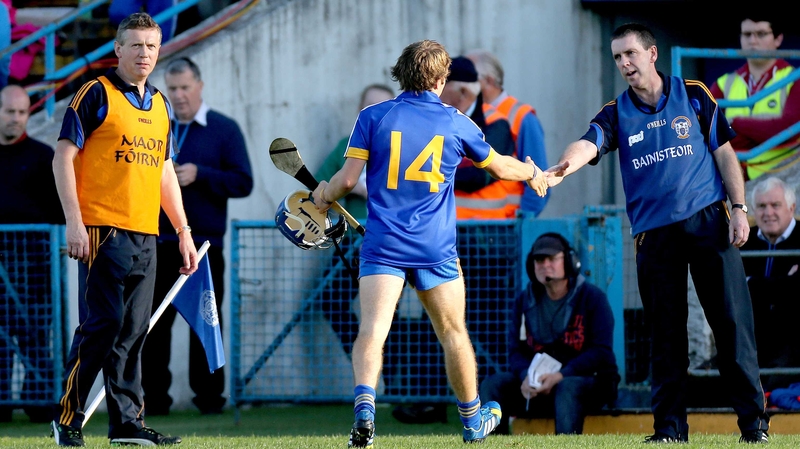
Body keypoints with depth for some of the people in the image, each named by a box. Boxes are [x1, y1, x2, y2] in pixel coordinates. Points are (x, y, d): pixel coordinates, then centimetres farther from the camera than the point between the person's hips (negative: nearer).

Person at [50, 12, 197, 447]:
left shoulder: (160, 105, 18)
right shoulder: (97, 94, -3)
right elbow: (63, 158, -6)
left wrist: (183, 231, 19)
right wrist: (74, 222, -13)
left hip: (145, 235, 7)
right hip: (103, 231, -6)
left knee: (133, 332, 6)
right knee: (101, 326, -9)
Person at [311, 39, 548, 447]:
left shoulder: (373, 117, -1)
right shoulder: (455, 122, 5)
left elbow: (348, 178, -6)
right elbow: (499, 166, 20)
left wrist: (324, 195, 17)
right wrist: (531, 174, 42)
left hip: (383, 243, -1)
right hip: (436, 247, 1)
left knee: (372, 330, -12)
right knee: (453, 332, 17)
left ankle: (365, 403, -36)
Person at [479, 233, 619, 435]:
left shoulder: (592, 297, -5)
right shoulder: (525, 301, 10)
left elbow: (601, 352, -12)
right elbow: (515, 351, 7)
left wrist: (561, 376, -24)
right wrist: (526, 377, -18)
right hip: (538, 383, 5)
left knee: (568, 388, -39)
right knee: (492, 385, -18)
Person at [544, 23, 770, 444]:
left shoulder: (693, 95, 4)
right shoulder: (616, 114, 5)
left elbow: (724, 153, 6)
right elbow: (588, 144, -16)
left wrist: (739, 209, -2)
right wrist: (561, 167, -38)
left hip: (708, 221, -1)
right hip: (653, 232, 1)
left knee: (732, 322, -4)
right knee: (666, 333, 2)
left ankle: (753, 419, 1)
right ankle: (669, 425, 8)